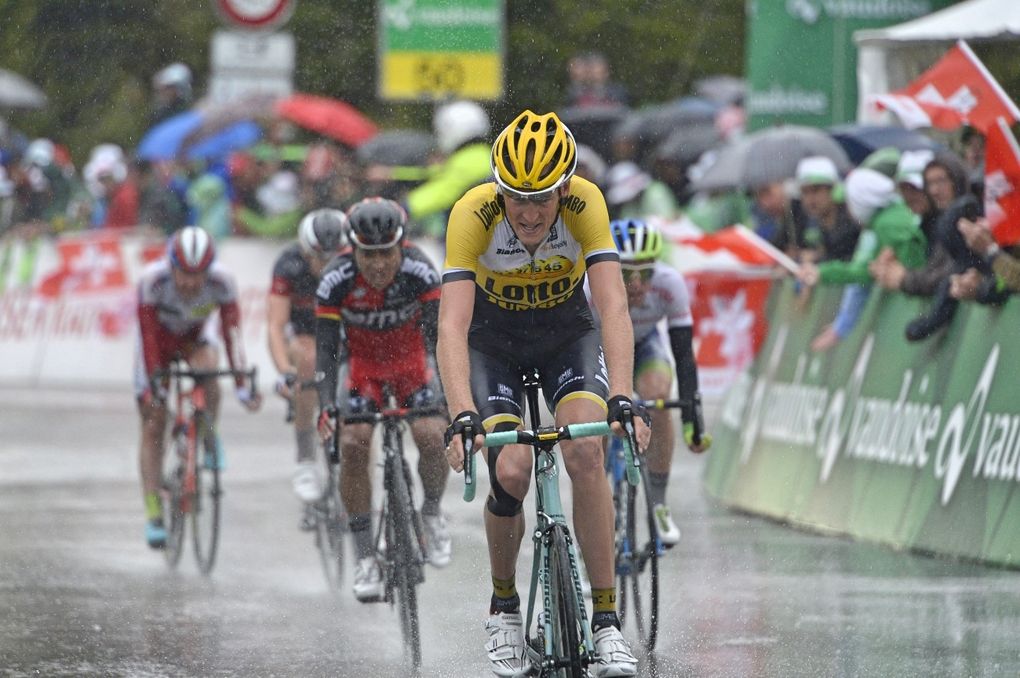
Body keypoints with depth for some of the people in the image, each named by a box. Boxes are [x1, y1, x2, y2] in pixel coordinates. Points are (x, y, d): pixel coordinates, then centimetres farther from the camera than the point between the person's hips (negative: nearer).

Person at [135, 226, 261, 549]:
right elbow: (147, 334, -33)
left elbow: (232, 332, -33)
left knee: (207, 371, -35)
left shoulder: (221, 281, -31)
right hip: (159, 341, 0)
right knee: (153, 424, -8)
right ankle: (153, 515, -5)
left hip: (194, 339, 1)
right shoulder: (153, 279, -35)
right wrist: (150, 382, -40)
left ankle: (209, 438, -8)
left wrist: (242, 384, -40)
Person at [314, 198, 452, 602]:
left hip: (412, 363, 0)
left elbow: (439, 335, -29)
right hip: (363, 367, 0)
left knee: (432, 437, -22)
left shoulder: (419, 272, -28)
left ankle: (432, 514, 8)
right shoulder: (336, 280, -27)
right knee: (353, 445, -19)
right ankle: (365, 557, -11)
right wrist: (326, 407, -39)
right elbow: (326, 348, -27)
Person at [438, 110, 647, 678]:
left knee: (585, 451, -24)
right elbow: (453, 325, -37)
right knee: (510, 471, -20)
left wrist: (622, 399, -47)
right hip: (493, 344, -1)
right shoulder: (474, 214, -32)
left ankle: (607, 620, -14)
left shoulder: (585, 204, -29)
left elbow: (614, 307, -34)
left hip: (567, 337, 1)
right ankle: (504, 605, 7)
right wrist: (462, 417, -49)